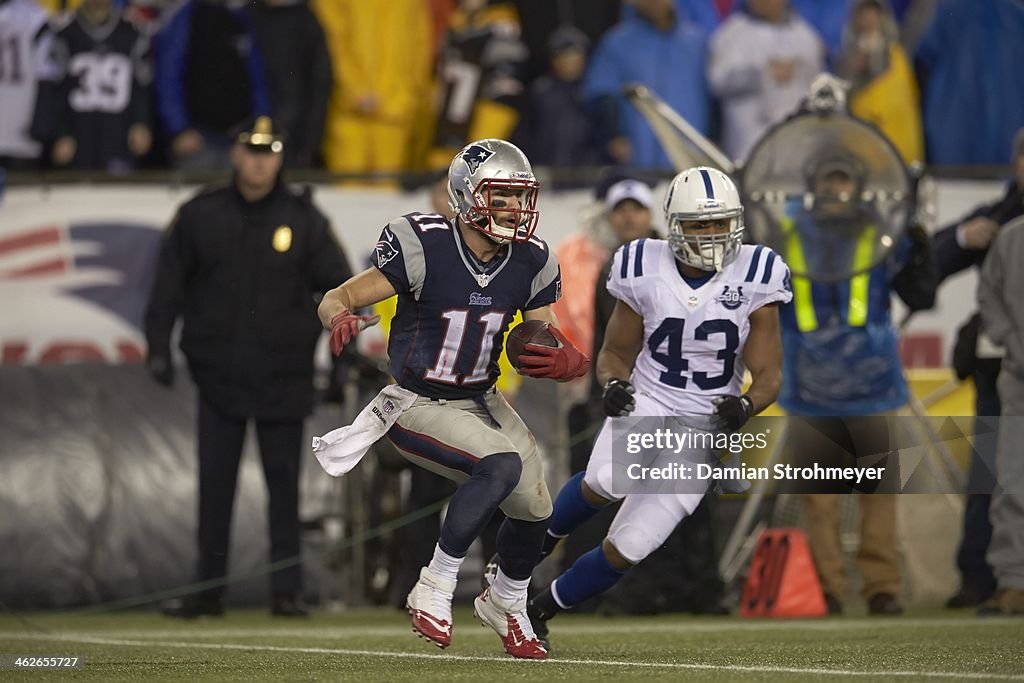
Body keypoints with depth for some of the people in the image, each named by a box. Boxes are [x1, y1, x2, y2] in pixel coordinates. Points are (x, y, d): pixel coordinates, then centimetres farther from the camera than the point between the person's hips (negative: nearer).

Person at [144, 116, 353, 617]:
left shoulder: (303, 218, 4)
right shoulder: (201, 215, 6)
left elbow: (337, 279, 5)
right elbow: (170, 282, 8)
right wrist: (158, 346, 1)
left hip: (283, 376, -1)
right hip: (219, 370, 1)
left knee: (284, 482, 0)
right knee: (215, 483, 3)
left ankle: (287, 590, 4)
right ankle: (208, 589, 8)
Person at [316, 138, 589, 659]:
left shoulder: (530, 264, -5)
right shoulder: (425, 248, -22)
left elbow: (543, 351, 0)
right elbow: (338, 299, -18)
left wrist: (565, 363, -24)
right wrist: (340, 318, -43)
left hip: (480, 401, 7)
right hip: (417, 406, -7)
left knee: (533, 509, 7)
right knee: (501, 465, -29)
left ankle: (505, 603, 39)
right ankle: (434, 590, -18)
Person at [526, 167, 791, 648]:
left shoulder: (754, 281, -8)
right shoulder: (645, 272, -6)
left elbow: (768, 376, -4)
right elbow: (615, 354, 6)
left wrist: (745, 406, -26)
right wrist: (614, 384, -17)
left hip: (704, 428, 1)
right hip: (646, 405, 0)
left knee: (624, 550, -4)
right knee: (605, 483, -35)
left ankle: (542, 608, 21)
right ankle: (541, 538, -5)